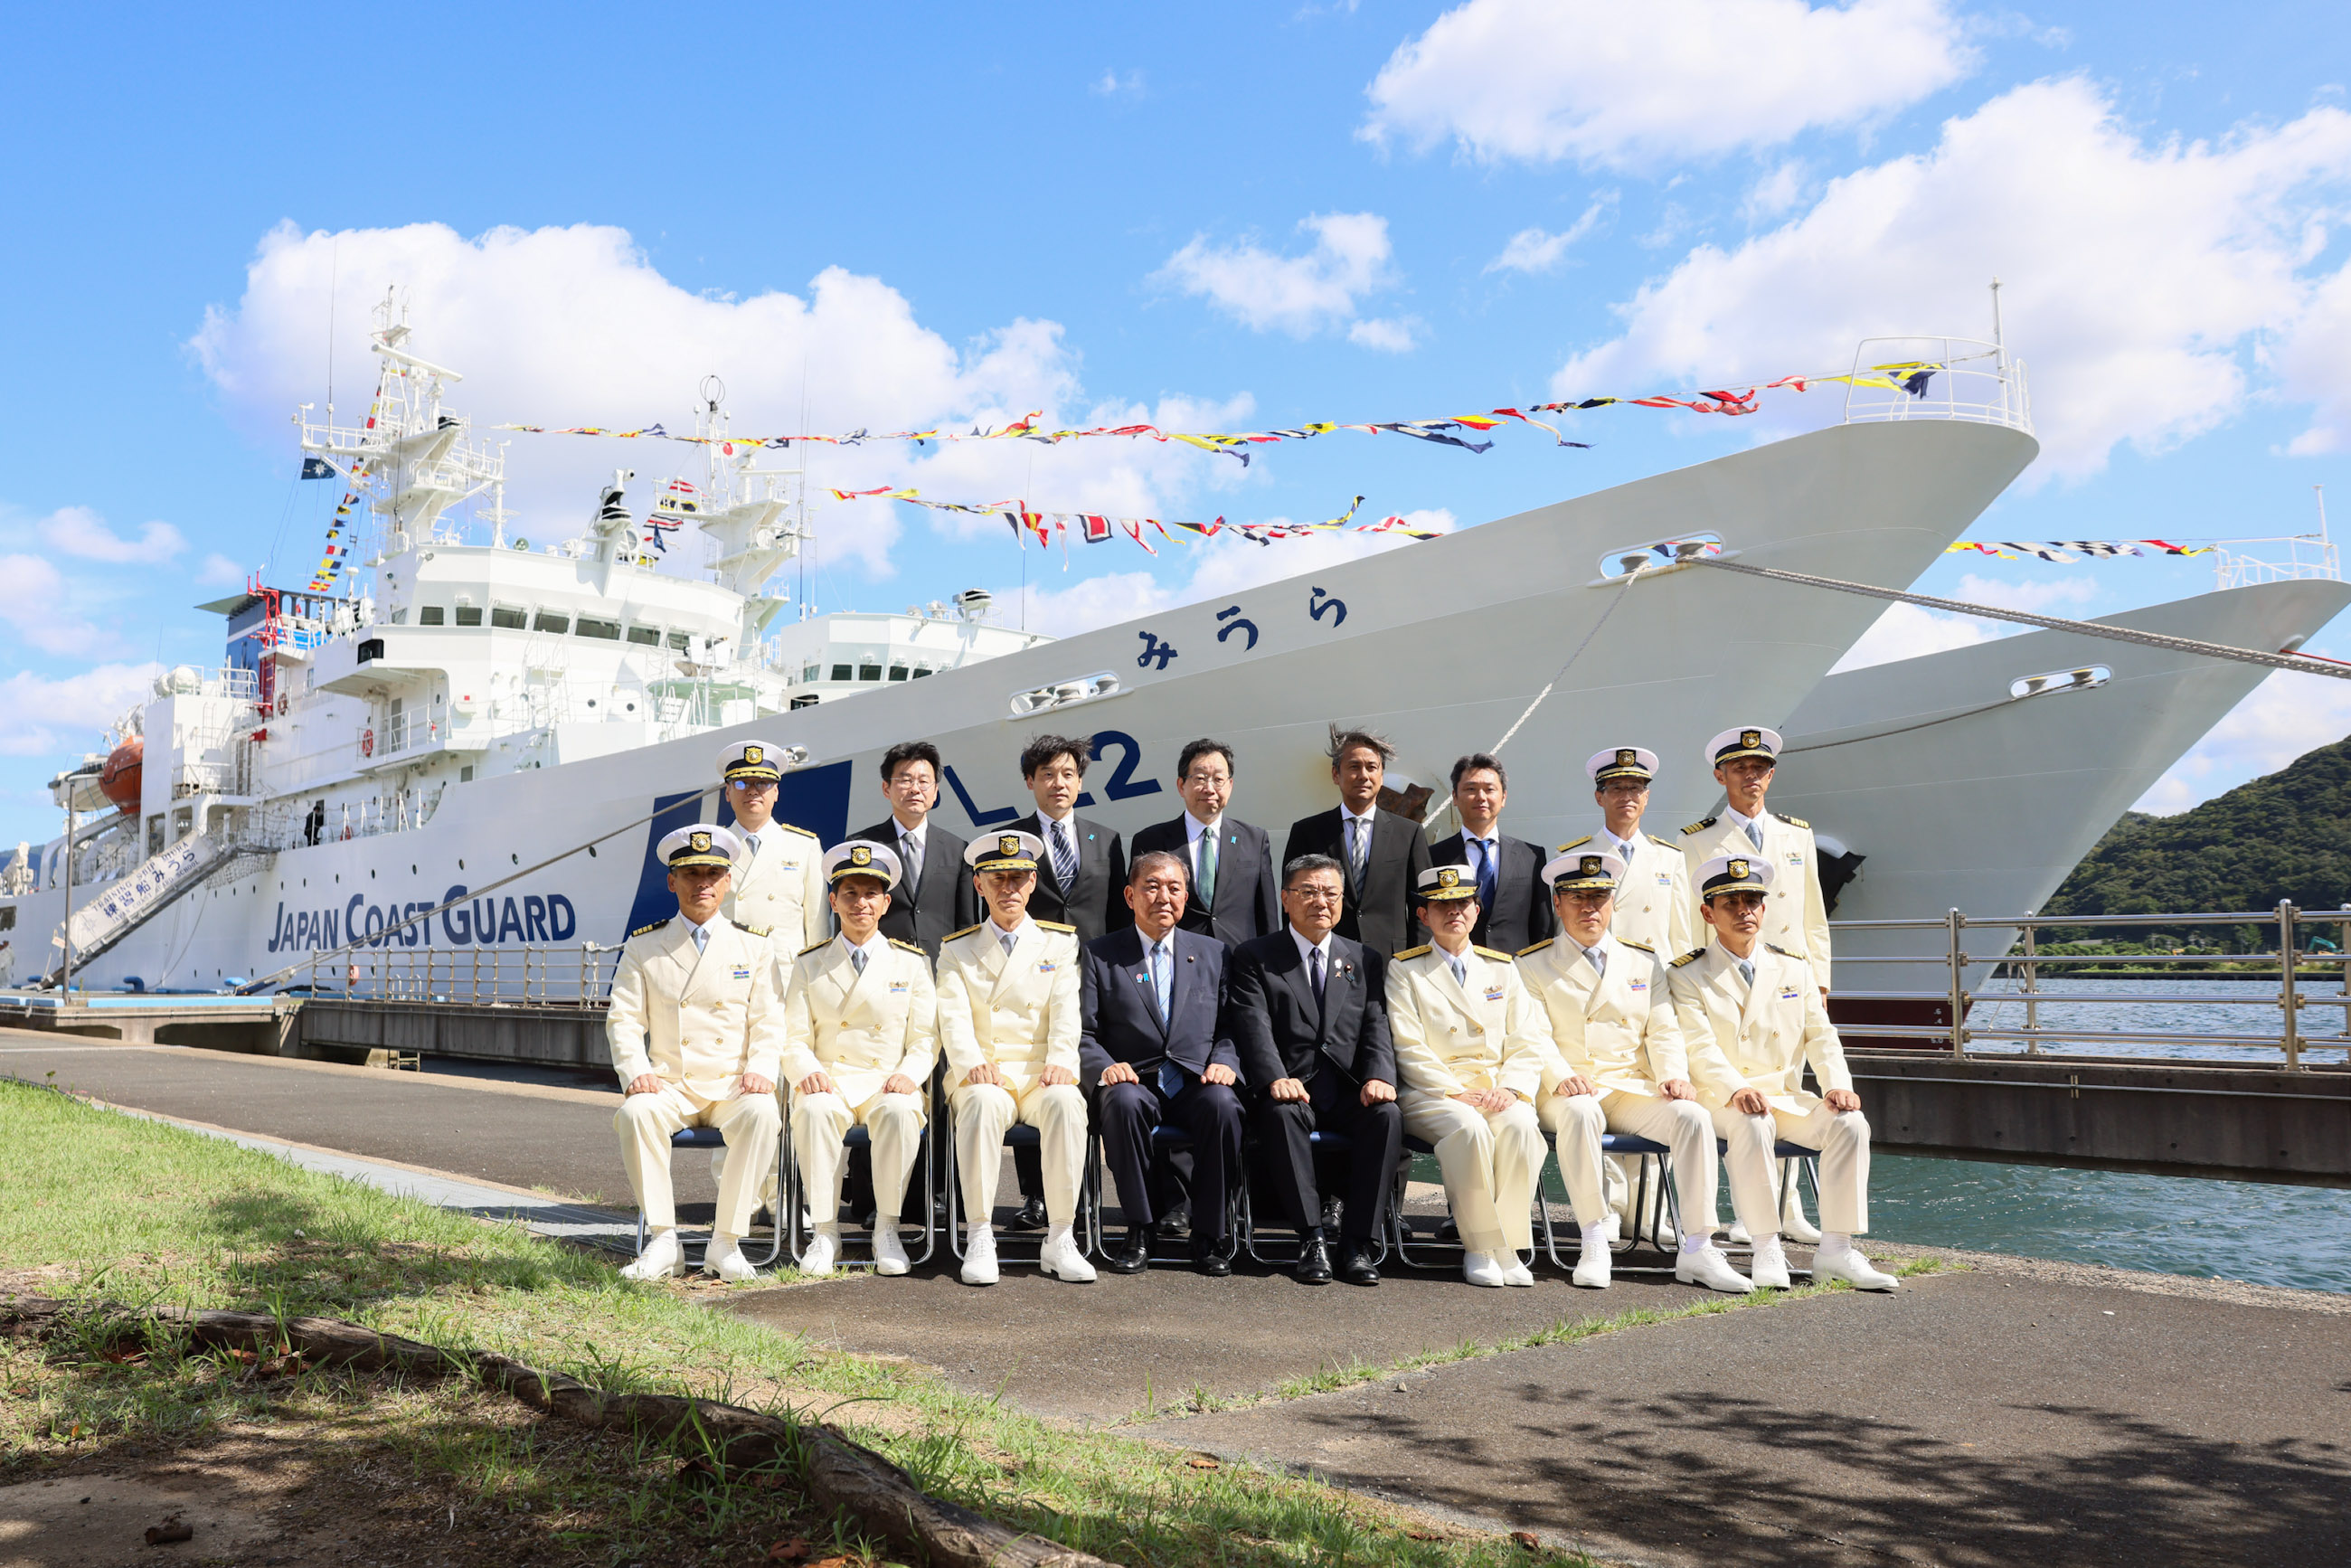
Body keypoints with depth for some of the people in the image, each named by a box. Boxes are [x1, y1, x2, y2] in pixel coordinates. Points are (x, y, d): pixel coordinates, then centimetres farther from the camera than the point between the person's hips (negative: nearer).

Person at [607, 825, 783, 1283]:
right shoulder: (643, 946, 9)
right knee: (635, 1112, -33)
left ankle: (725, 1242, -21)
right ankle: (663, 1242, -21)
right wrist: (635, 1072, -15)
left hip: (732, 1085, 0)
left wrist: (760, 1069, -15)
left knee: (762, 1114, -33)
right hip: (668, 1085, 0)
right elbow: (624, 1019, 4)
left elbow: (767, 1022, 5)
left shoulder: (754, 947, 9)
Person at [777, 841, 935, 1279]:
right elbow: (794, 1038, 6)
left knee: (899, 1111, -34)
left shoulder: (912, 963, 9)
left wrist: (908, 1074, -15)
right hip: (829, 1082, 1)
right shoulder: (809, 965, 11)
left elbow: (925, 1037, 5)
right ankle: (825, 1232, -21)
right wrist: (807, 1072, -15)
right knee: (814, 1111, -33)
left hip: (889, 1083, 0)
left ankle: (887, 1230, -20)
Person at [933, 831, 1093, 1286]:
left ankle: (1059, 1240, -28)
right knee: (984, 1102, -35)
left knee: (1067, 1103, -33)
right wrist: (973, 1062, -24)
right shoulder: (957, 950, 12)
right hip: (983, 1076, 0)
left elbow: (1066, 1011, 0)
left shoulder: (1060, 942, 14)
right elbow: (954, 1018, -3)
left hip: (1041, 1074, 1)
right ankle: (980, 1239, -32)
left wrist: (1061, 1061, -19)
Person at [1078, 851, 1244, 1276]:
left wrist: (1224, 1062, -8)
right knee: (1123, 1102, -36)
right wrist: (1105, 1067, -16)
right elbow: (1082, 1032, 4)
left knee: (1222, 1105, -32)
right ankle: (1139, 1233, -22)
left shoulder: (1213, 953, 17)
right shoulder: (1099, 955, 11)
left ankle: (1207, 1236, -19)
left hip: (1195, 1084, 1)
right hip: (1135, 1081, -1)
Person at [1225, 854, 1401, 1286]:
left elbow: (1377, 1026, 6)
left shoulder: (1365, 961, 19)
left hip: (1349, 1093, 2)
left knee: (1387, 1114, -28)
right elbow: (1253, 1026, -6)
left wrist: (1378, 1076, -15)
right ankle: (1311, 1238, -26)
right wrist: (1276, 1078, -25)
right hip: (1291, 1091, -2)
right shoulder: (1254, 958, 9)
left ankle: (1357, 1241, -23)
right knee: (1280, 1113, -35)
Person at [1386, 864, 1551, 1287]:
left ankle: (1509, 1245, -21)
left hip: (1498, 1092, 3)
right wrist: (1456, 1094, -15)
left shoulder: (1502, 968, 17)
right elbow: (1409, 1049, -3)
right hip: (1431, 1094, -3)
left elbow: (1529, 1042, 10)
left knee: (1520, 1125, -30)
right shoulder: (1404, 970, 7)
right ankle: (1481, 1248, -20)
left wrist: (1510, 1089, -9)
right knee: (1469, 1128, -34)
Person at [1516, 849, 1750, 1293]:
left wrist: (1673, 1075, -11)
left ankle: (1697, 1250, -21)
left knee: (1694, 1116, -25)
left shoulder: (1644, 962, 18)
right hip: (1569, 1093, -3)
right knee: (1580, 1113, -37)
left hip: (1634, 1090, 3)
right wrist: (1562, 1077, -24)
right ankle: (1594, 1244, -29)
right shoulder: (1532, 966, 7)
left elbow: (1663, 1031, 10)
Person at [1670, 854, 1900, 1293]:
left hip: (1787, 1096, 4)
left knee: (1849, 1123, -22)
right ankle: (1766, 1249, -29)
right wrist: (1736, 1090, -31)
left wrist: (1837, 1085, -10)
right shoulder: (1689, 975, -1)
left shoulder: (1793, 969, 13)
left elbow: (1820, 1035, 9)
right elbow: (1698, 1047, -13)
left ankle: (1835, 1249, -17)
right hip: (1720, 1101, -4)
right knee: (1752, 1124, -37)